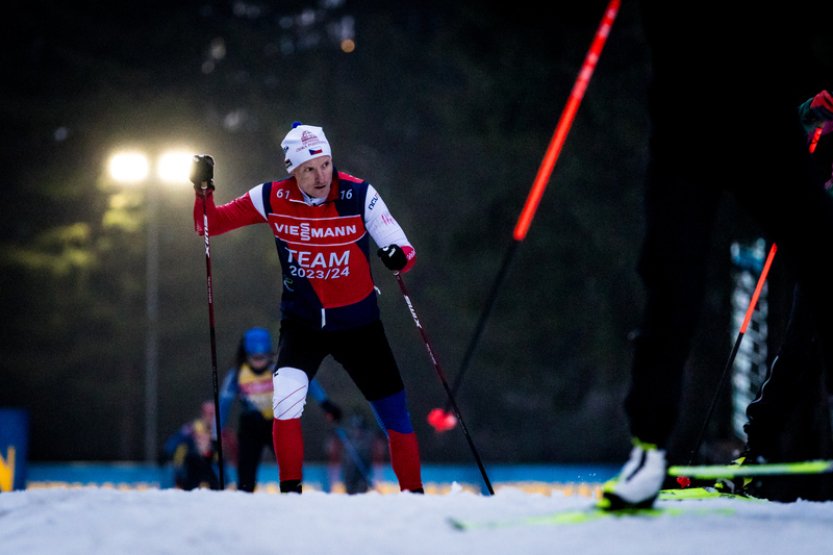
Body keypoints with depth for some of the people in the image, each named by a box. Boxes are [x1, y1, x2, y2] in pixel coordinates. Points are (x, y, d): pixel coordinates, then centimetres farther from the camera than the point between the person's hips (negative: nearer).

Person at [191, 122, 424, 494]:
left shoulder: (359, 195, -15)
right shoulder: (274, 199, -11)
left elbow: (403, 249, -16)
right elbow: (211, 224, -3)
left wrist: (397, 256, -39)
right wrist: (203, 190, -21)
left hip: (358, 323, 0)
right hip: (301, 322, 0)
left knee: (395, 414, 5)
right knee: (286, 396, -24)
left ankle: (414, 494, 24)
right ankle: (290, 490, -11)